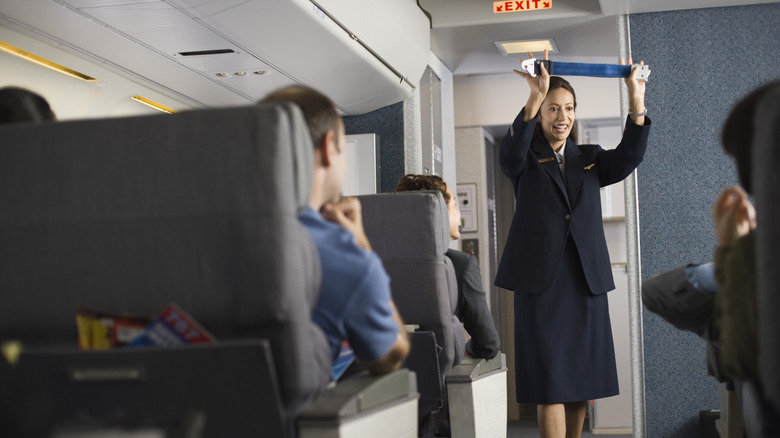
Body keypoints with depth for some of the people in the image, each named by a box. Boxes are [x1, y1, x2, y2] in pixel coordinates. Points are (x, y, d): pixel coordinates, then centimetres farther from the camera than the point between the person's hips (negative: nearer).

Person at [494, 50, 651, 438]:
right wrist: (535, 98, -32)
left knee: (582, 388, 9)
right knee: (551, 387, -8)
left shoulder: (589, 159, 16)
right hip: (540, 279, -4)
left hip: (586, 279, 4)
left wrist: (636, 103, -16)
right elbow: (510, 153, -18)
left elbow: (627, 159, -2)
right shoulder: (526, 160, 5)